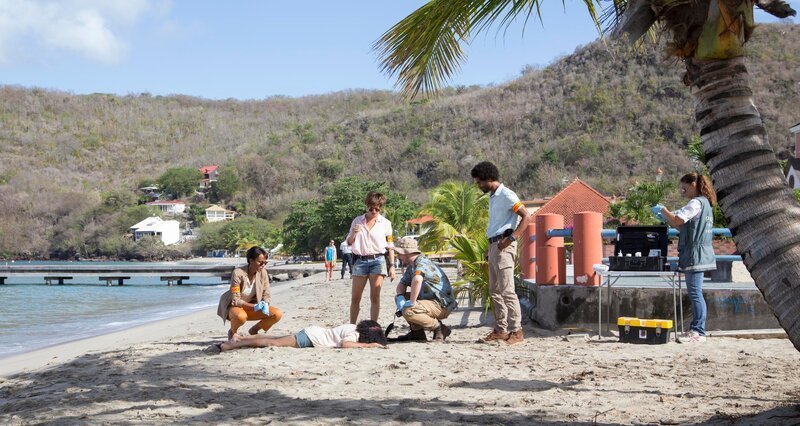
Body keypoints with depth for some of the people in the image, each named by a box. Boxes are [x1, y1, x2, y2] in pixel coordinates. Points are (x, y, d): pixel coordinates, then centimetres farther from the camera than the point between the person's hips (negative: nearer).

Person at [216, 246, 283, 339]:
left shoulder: (263, 273, -8)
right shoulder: (238, 273, -23)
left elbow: (266, 295, -2)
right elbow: (235, 300, -23)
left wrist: (265, 305, -26)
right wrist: (254, 307, -36)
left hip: (252, 307, 5)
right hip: (234, 307, -5)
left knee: (278, 314, -17)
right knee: (241, 316, -41)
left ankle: (254, 330, 9)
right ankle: (232, 332, -5)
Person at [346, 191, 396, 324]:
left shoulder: (385, 223, 6)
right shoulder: (357, 221, 9)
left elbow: (390, 247, 8)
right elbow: (349, 242, 12)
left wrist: (392, 266, 1)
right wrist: (353, 233, -9)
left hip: (378, 260, -1)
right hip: (360, 261, 1)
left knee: (375, 297, -3)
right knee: (355, 298, 1)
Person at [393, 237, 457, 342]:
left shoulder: (422, 262, -19)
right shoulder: (411, 266, 13)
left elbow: (417, 279, -40)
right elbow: (402, 283, 17)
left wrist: (412, 302, -33)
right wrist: (400, 297, -5)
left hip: (443, 306, -10)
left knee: (408, 311, -27)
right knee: (400, 297, 12)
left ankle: (440, 329, -10)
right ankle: (417, 332, 11)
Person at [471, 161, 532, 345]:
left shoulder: (506, 195, -10)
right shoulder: (492, 197, 19)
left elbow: (526, 217, -16)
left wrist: (511, 238, -21)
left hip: (503, 245, -10)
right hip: (493, 246, 10)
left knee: (506, 290, -12)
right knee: (494, 291, 10)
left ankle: (516, 330, -11)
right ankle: (501, 330, 14)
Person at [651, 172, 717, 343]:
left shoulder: (696, 203, -14)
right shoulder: (704, 203, 19)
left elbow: (676, 220, -21)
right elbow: (683, 227, 21)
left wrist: (663, 210, -5)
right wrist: (666, 218, 14)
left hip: (695, 256, -10)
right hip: (697, 256, 10)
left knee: (695, 293, -9)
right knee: (695, 293, 12)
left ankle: (698, 332, -8)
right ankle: (696, 329, 16)